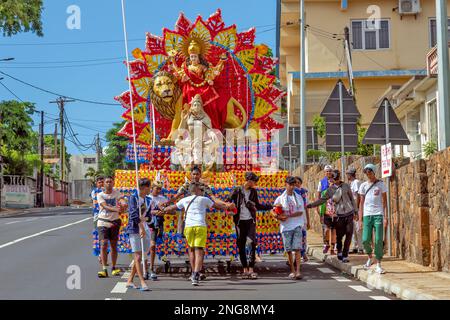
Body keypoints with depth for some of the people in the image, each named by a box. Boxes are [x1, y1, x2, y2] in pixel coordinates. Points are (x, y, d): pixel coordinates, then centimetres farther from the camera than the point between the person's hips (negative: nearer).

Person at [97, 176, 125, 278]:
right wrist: (116, 209, -36)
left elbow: (121, 204, -13)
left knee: (114, 246, 8)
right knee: (103, 245, -12)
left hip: (114, 222, 2)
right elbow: (105, 206, -18)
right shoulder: (100, 195, -2)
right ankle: (104, 269, -14)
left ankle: (113, 268, 19)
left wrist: (122, 205, -38)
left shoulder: (117, 193, 4)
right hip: (103, 222, -2)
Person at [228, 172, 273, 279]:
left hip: (250, 220, 2)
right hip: (240, 221, -2)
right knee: (241, 245, 2)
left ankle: (251, 268, -9)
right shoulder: (237, 191, 0)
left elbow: (257, 206, 20)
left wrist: (270, 206, 18)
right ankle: (245, 269, 11)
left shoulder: (253, 191, 10)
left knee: (253, 243, -10)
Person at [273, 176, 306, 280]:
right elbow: (273, 211, 10)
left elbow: (300, 212, -2)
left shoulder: (298, 197, 8)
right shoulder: (280, 198, 8)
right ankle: (292, 271, 15)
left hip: (297, 225, -1)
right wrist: (278, 217, -12)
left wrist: (287, 216, -13)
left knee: (297, 248, -11)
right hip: (286, 226, 1)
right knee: (289, 250, 3)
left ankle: (298, 271, -16)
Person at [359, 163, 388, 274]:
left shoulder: (381, 184, 4)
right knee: (365, 240, -7)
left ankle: (378, 265, 0)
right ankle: (370, 258, 20)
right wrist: (360, 219, 7)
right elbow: (361, 203, 13)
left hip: (378, 215, -2)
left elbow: (384, 201, 4)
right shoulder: (363, 186, 10)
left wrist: (385, 217, -4)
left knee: (378, 240, -7)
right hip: (367, 215, 2)